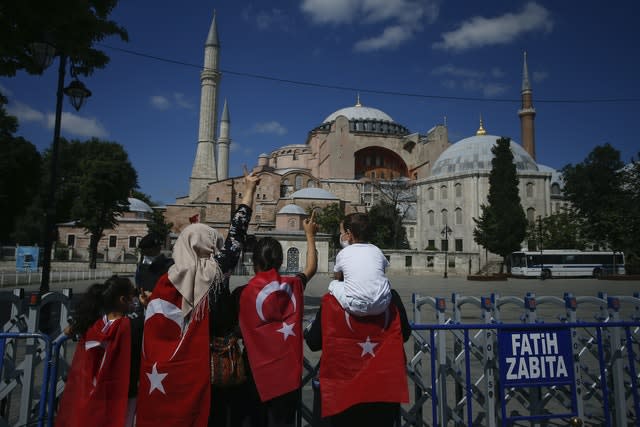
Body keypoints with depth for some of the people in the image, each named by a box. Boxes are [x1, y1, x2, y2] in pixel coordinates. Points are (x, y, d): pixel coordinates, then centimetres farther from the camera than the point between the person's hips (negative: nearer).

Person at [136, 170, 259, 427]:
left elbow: (151, 334, 3)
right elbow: (235, 236, -5)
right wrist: (249, 190, 3)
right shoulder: (210, 275, -10)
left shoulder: (165, 281, -1)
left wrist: (151, 374, 15)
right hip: (194, 369, -4)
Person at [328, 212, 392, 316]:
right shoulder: (377, 250, 12)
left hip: (356, 308, -3)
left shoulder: (342, 254, 5)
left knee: (333, 284, 22)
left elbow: (338, 278, 20)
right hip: (382, 306, 3)